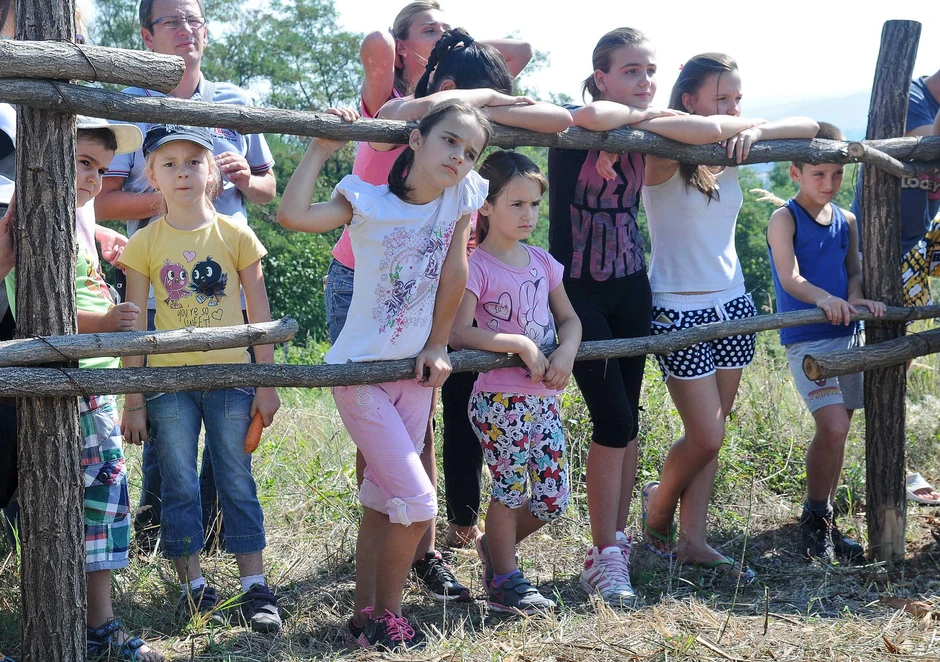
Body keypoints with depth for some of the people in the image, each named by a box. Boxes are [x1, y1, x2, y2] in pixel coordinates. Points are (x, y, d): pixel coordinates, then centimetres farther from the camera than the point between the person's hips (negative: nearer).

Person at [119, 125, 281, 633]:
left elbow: (259, 315, 4)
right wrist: (132, 399, -1)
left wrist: (267, 384, 2)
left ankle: (255, 587, 12)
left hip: (230, 378, 0)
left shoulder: (236, 236, 0)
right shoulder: (145, 244, -1)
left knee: (238, 484, 6)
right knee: (180, 488, 6)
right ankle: (194, 587, 16)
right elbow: (133, 325, 1)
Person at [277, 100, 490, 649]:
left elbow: (454, 271, 3)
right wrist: (323, 147, -21)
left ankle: (366, 612, 26)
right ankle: (386, 617, 9)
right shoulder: (370, 203, -14)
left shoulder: (462, 197, -3)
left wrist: (437, 346, 4)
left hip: (416, 374, 5)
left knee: (383, 499, 14)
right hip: (362, 372, -5)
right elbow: (293, 215, -27)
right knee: (416, 500, -9)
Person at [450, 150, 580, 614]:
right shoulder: (476, 267, -10)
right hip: (500, 400, -6)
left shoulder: (542, 262, 10)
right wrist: (522, 345, -22)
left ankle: (495, 545, 32)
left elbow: (569, 318, 15)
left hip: (544, 398, 7)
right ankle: (504, 582, 18)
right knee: (510, 490, 1)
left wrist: (566, 352, -7)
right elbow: (458, 333, -19)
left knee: (553, 498, 8)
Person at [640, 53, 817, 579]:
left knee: (713, 434, 7)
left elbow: (808, 128, 0)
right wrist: (744, 125, -24)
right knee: (706, 436, -5)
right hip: (680, 312, -7)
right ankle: (658, 508, 22)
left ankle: (692, 540, 14)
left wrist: (756, 132, -14)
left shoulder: (730, 153, 6)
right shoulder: (665, 159, -13)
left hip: (734, 304, 7)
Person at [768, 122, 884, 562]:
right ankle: (815, 521, -1)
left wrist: (857, 298, -12)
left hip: (845, 335, 7)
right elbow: (790, 279, -20)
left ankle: (825, 522, 26)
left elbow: (854, 272, 12)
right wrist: (824, 299, -40)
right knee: (833, 427, -18)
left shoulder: (846, 221, 10)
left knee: (836, 431, 12)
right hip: (806, 339, -7)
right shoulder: (785, 219, -9)